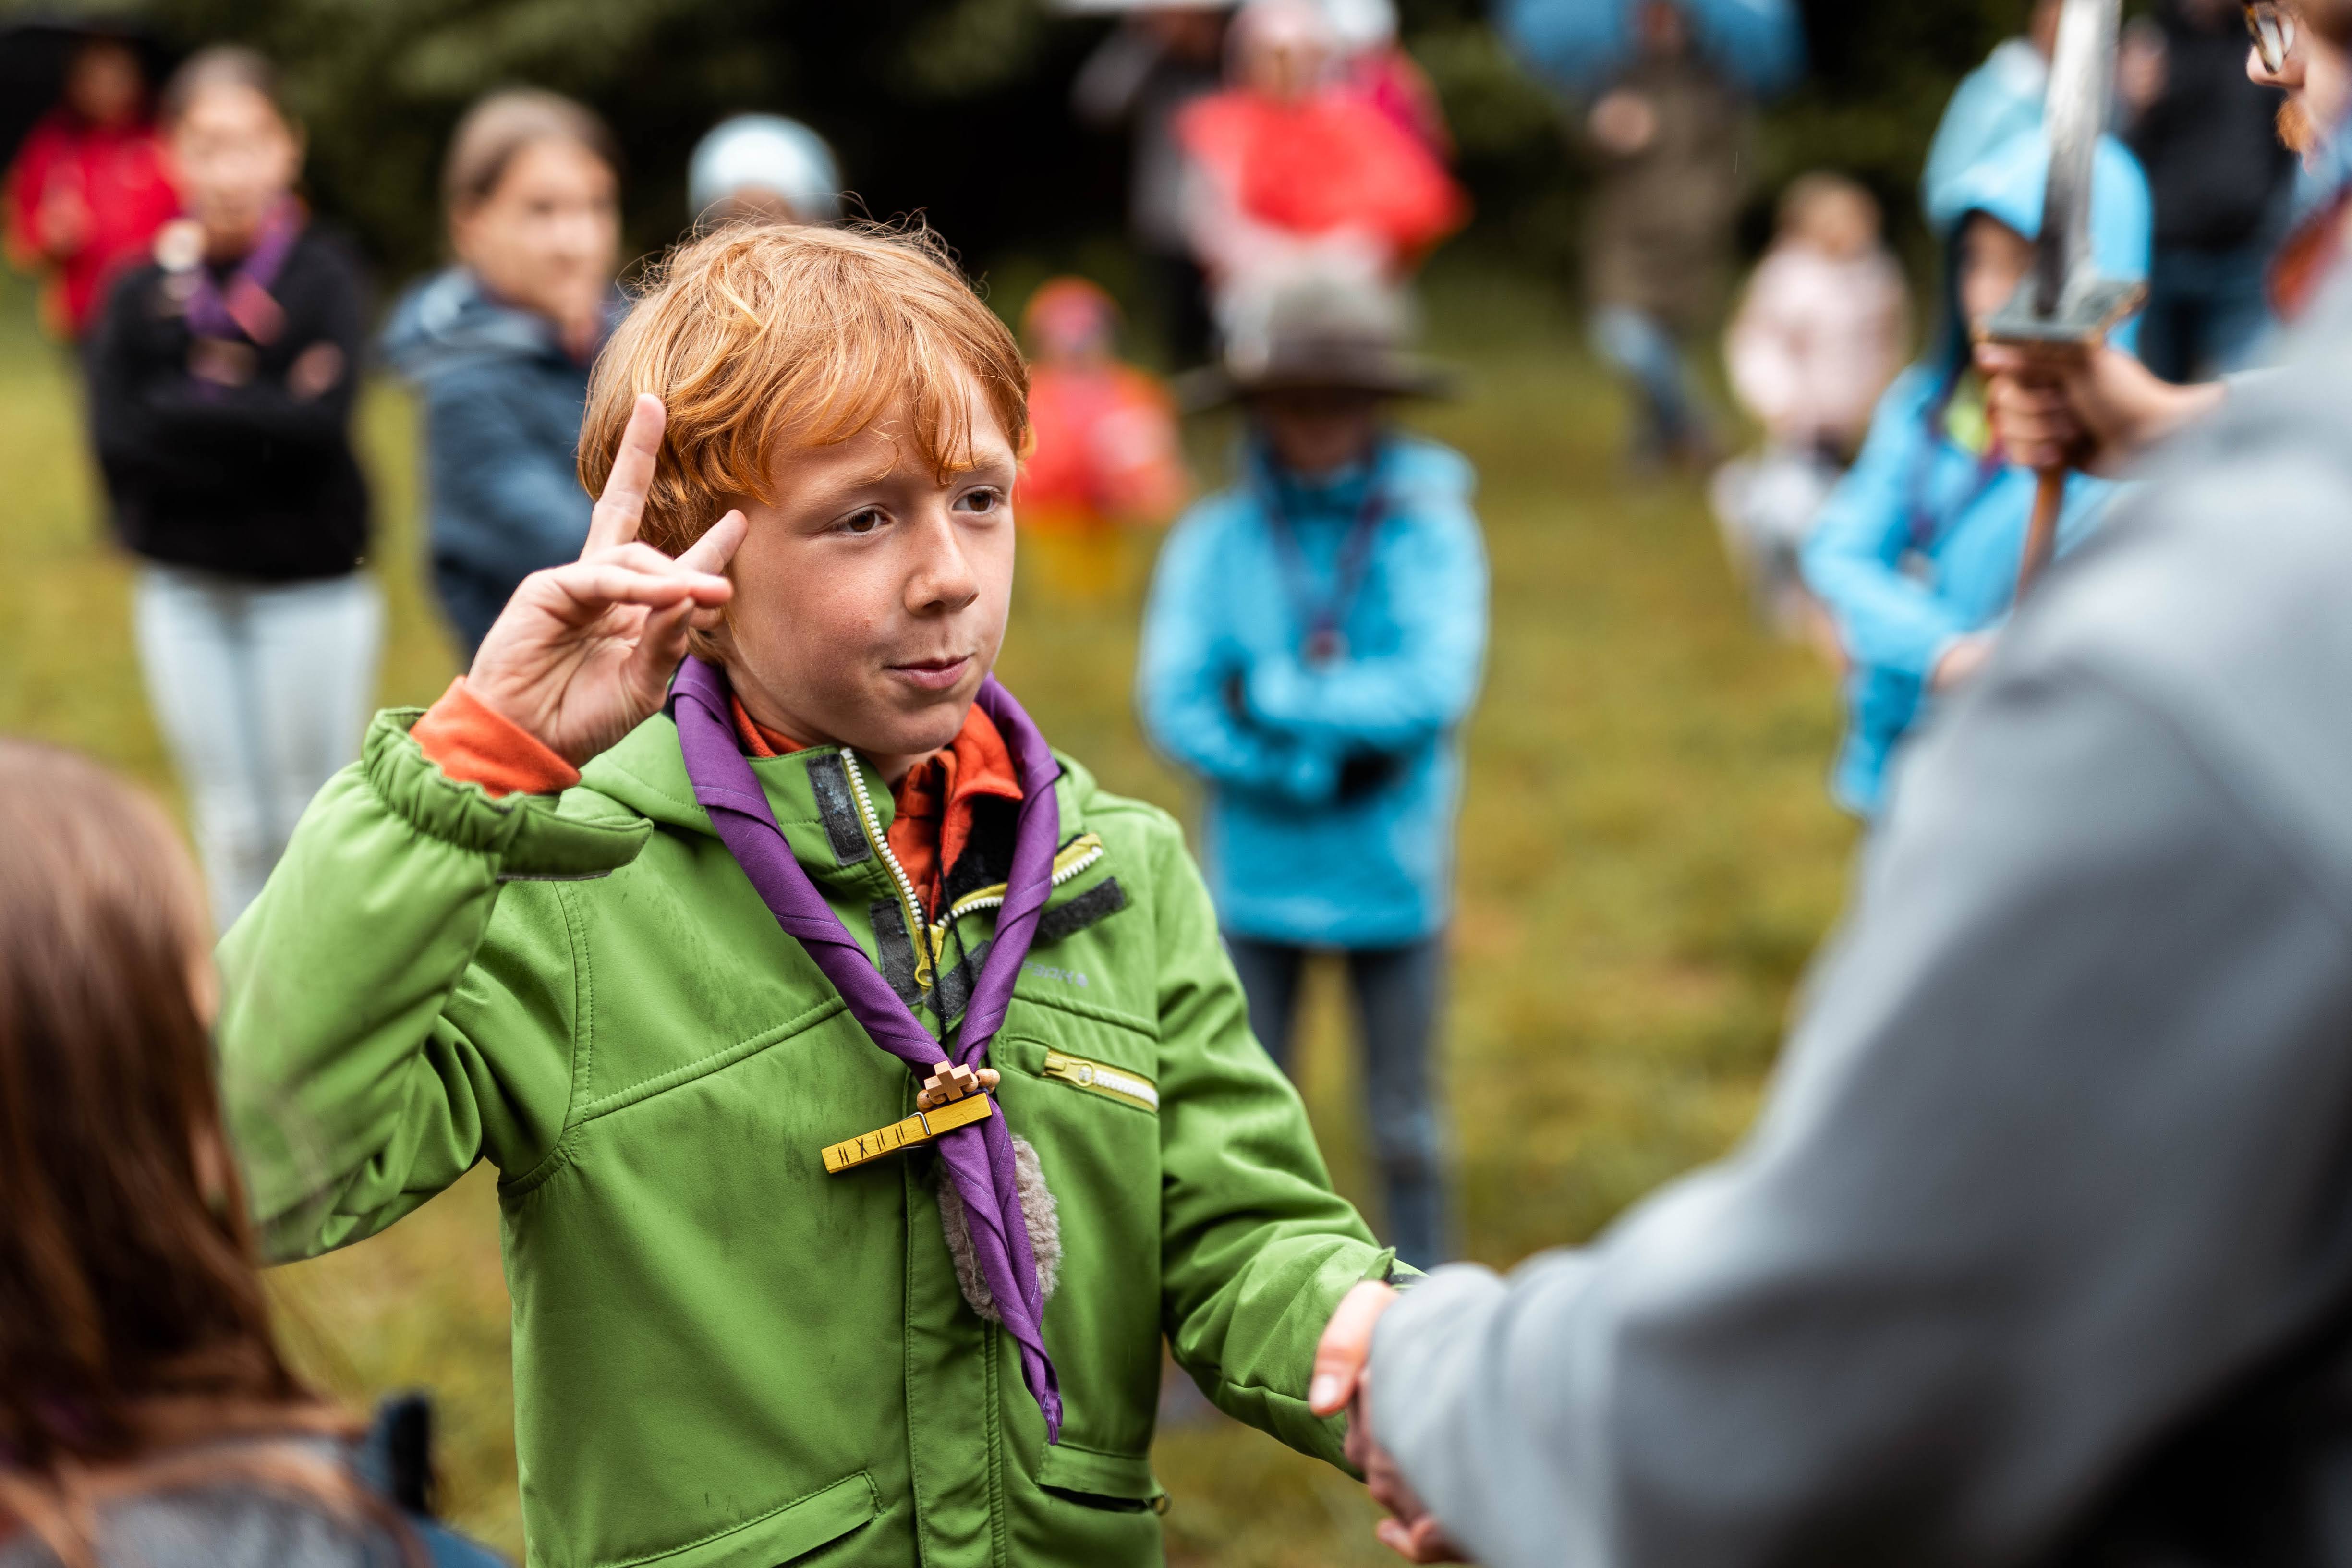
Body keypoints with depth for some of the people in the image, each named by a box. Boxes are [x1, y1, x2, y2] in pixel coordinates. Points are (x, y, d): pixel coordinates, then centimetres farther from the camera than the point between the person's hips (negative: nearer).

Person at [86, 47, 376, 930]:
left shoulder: (325, 275, -6)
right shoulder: (143, 293, 2)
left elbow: (320, 421, -19)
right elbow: (117, 437, -10)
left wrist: (184, 413, -12)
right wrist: (258, 421, -16)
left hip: (311, 589, -3)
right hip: (186, 592, 3)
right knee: (233, 827, 10)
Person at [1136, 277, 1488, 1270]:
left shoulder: (1431, 533, -6)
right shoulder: (1214, 540, -5)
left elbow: (1435, 689, -19)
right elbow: (1174, 709, -12)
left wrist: (1269, 693, -15)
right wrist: (1322, 771, -16)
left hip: (1392, 880, 0)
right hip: (1257, 879, 1)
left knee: (1405, 1124, 12)